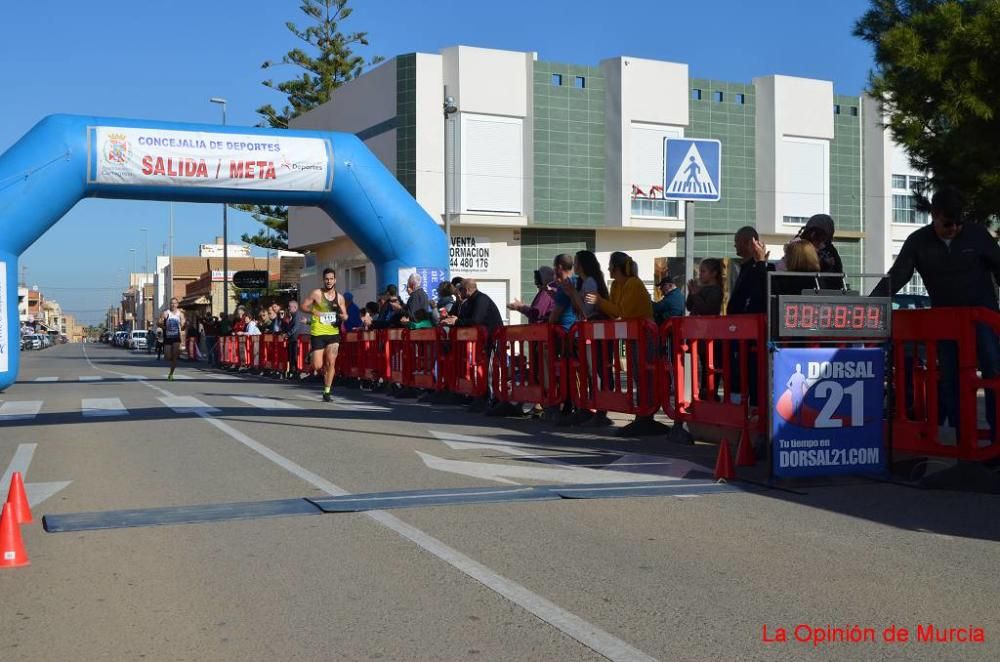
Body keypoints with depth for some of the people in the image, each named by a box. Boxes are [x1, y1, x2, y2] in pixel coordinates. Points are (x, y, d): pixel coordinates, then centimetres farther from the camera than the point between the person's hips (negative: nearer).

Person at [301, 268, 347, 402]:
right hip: (318, 333, -2)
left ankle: (327, 392, 1)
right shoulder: (316, 294, -4)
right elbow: (303, 306, 1)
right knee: (317, 366, -3)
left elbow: (345, 316, 14)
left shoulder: (340, 297, 6)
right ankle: (325, 374, 33)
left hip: (333, 333, 2)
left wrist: (342, 316, -10)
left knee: (331, 363, -8)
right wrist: (315, 311, -16)